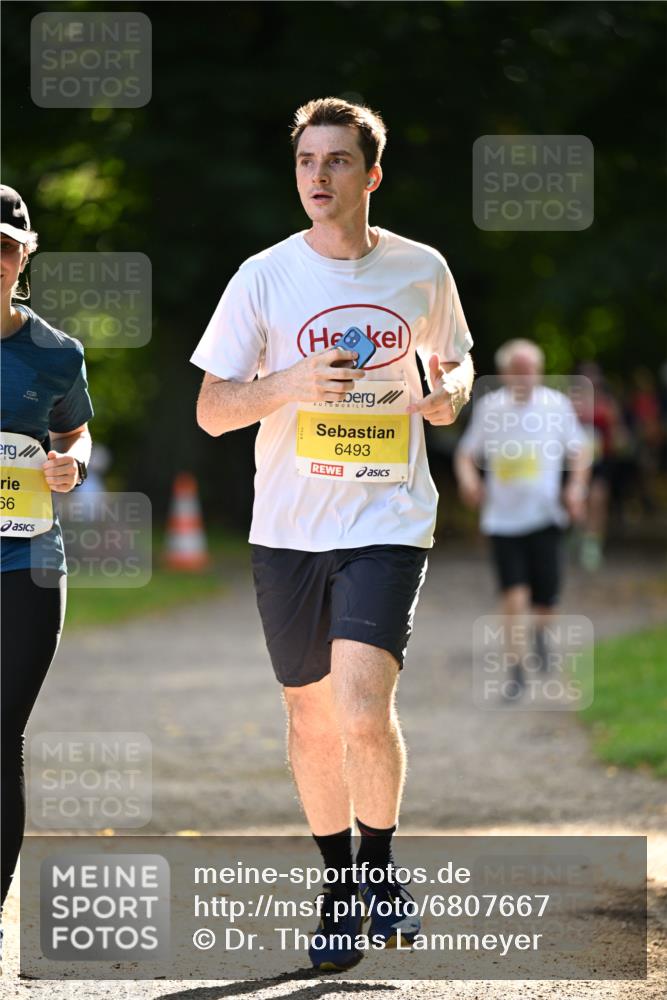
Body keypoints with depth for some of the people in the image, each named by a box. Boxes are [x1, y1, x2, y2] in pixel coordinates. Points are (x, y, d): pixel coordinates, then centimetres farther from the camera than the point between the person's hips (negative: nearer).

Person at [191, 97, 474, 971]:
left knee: (364, 711, -18)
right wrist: (292, 383, -19)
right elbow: (212, 410, -1)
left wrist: (449, 391, -3)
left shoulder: (422, 270, 2)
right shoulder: (264, 277, -1)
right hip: (288, 529, 2)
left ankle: (380, 862, 7)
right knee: (311, 718, 10)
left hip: (387, 521, -1)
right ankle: (338, 888, 28)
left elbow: (456, 358, 21)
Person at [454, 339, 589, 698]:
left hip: (546, 516, 0)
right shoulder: (488, 407, 1)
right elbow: (467, 453, 10)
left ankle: (540, 631, 37)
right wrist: (468, 479, -10)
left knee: (546, 598, 0)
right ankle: (516, 670, 3)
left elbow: (579, 450, 10)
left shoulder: (557, 404, 0)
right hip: (502, 518, 0)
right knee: (513, 596, -8)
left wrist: (576, 486, -5)